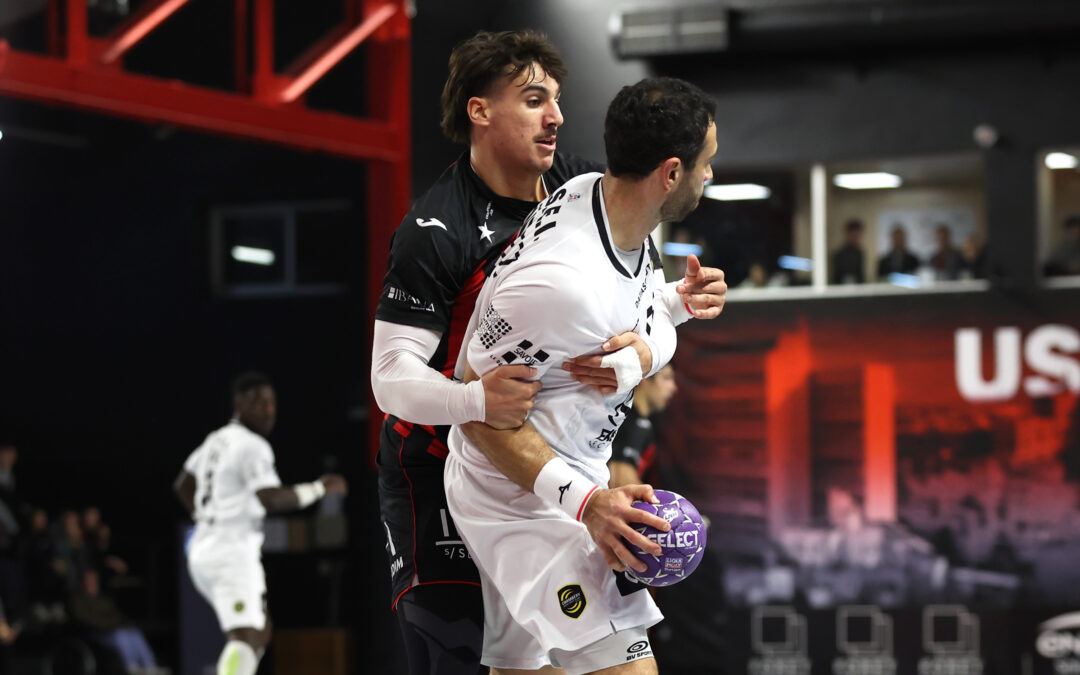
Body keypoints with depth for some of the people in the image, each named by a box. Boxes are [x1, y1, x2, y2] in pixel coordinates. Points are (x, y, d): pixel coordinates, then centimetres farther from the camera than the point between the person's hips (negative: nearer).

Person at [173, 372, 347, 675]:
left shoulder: (216, 440, 17)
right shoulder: (252, 446, -12)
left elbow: (183, 486, 28)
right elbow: (272, 499, -23)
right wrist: (319, 489, -13)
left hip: (204, 550, 10)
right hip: (233, 551, -10)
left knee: (260, 631, 18)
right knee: (244, 638, -18)